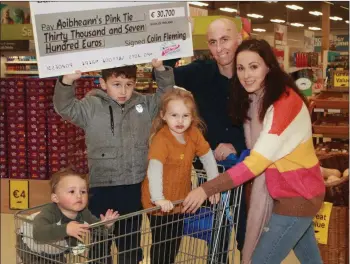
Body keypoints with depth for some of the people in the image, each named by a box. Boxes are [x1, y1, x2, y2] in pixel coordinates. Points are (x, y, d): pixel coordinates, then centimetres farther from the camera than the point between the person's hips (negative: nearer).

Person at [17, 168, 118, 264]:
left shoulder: (84, 214, -26)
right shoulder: (50, 213, -44)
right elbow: (39, 233, -62)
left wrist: (105, 225, -40)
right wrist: (65, 229, -74)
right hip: (32, 248, -5)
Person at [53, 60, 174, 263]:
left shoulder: (145, 104, 5)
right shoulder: (92, 107, -5)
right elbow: (65, 108, -13)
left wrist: (161, 69, -4)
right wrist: (67, 80, -31)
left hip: (134, 186, 3)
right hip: (102, 187, -3)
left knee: (131, 240, 18)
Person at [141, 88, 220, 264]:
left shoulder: (194, 133, -7)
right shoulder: (161, 139, -27)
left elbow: (207, 157, 4)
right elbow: (154, 168, -39)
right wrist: (158, 198, -48)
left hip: (180, 199, 6)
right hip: (161, 204, -6)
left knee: (175, 242, 21)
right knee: (162, 244, 5)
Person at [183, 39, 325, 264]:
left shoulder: (285, 101, -25)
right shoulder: (255, 99, 3)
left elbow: (257, 162, -30)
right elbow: (258, 153, 9)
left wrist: (207, 189, -30)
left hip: (298, 195, -9)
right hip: (289, 191, 9)